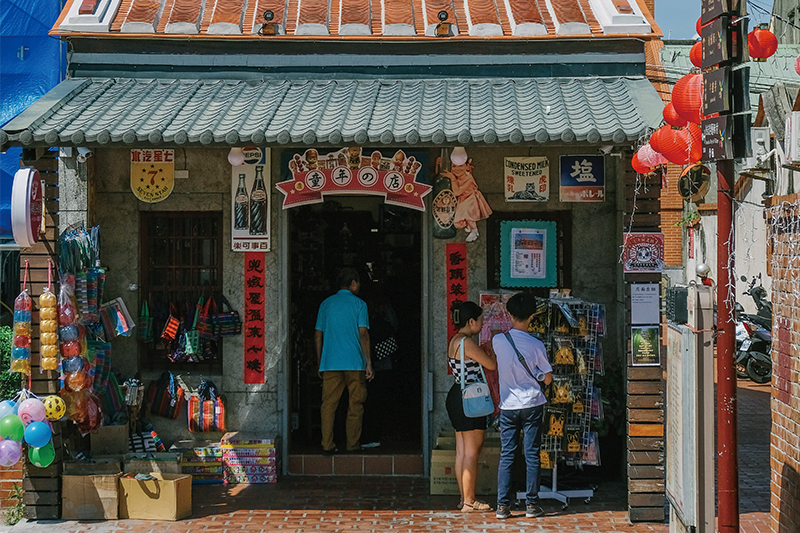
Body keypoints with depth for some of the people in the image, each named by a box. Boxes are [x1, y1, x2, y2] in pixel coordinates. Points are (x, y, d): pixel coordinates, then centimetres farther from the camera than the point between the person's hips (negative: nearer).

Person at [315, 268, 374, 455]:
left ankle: (327, 445, -1)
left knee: (329, 404, 4)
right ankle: (353, 444, 6)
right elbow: (363, 334, -6)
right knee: (355, 404, 6)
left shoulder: (326, 304, 11)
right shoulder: (358, 304, 0)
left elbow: (318, 335, 11)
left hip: (330, 363, 3)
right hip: (354, 362, -3)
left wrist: (320, 362, 18)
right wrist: (368, 362, -4)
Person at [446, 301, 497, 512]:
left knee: (462, 451, 11)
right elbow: (492, 365, -13)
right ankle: (469, 501, 0)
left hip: (456, 396, 10)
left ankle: (464, 498, 16)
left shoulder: (454, 341, 13)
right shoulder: (467, 342, -16)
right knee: (472, 451, -4)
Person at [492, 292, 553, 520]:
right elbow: (548, 379, -4)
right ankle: (531, 505, 6)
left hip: (508, 405, 2)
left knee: (506, 456, 5)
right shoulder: (536, 345, -10)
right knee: (532, 455, 4)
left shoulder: (498, 341, -5)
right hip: (532, 405, -2)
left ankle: (502, 505, 2)